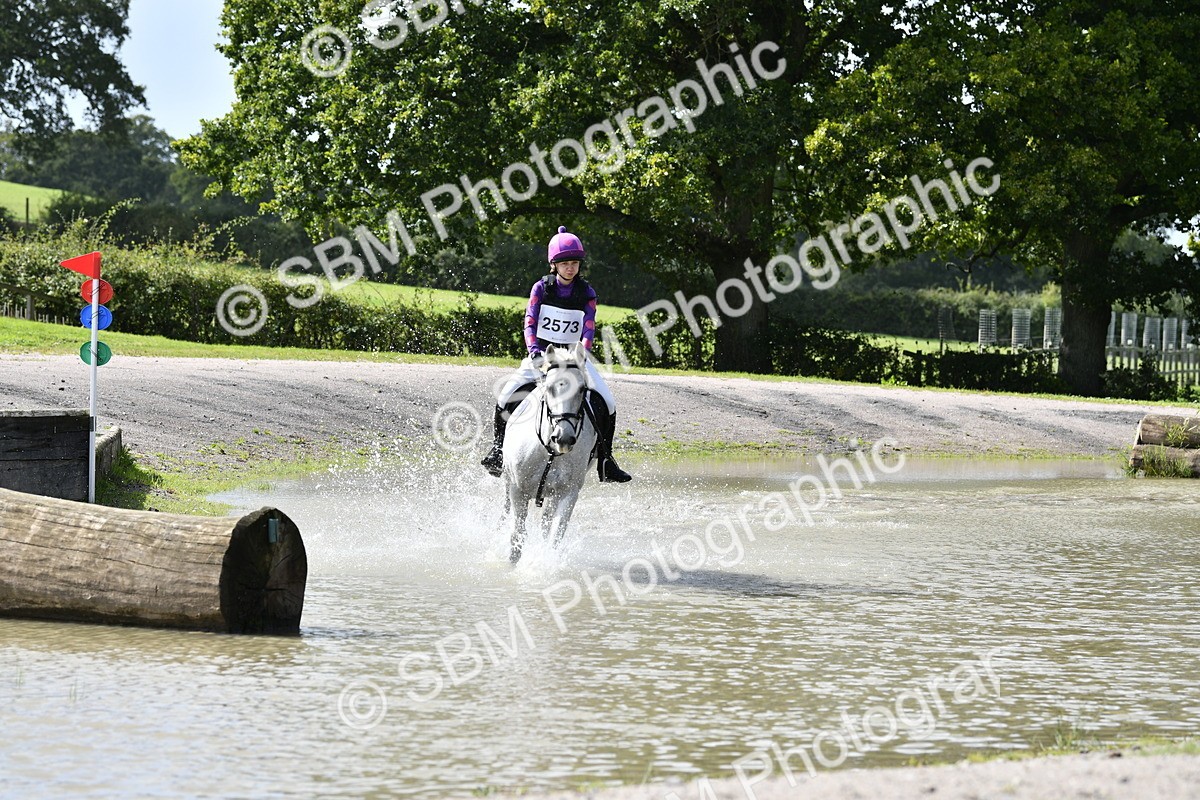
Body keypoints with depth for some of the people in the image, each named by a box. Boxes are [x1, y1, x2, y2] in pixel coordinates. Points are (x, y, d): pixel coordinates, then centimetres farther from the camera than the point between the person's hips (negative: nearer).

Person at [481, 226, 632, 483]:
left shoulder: (586, 293, 1)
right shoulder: (541, 288, 0)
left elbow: (589, 329, -7)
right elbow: (530, 322, -7)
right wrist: (533, 350, -24)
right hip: (542, 354, -1)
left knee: (606, 404, -14)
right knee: (507, 397, -20)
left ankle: (605, 462, -3)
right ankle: (498, 449, 1)